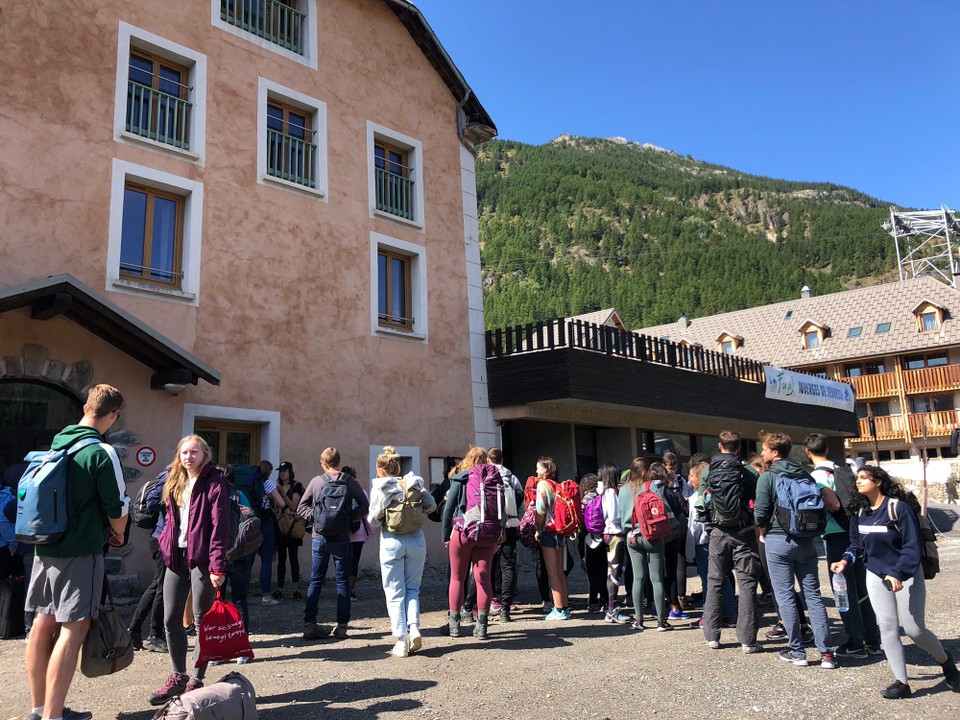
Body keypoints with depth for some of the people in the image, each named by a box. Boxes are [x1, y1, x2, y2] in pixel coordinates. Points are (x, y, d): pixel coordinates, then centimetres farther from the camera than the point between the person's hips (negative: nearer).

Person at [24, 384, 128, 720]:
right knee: (73, 629, -4)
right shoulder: (101, 452, -15)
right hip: (80, 552, -8)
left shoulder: (55, 445, 7)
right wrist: (118, 536, 8)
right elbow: (117, 508, -13)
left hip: (45, 548, 8)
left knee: (43, 624, 13)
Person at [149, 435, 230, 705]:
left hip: (201, 557, -7)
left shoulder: (214, 483, -8)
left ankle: (196, 680, 14)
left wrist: (218, 565, -19)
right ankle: (178, 677, 24)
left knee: (202, 620, 2)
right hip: (176, 556, 7)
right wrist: (166, 542, 9)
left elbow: (220, 526, -14)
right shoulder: (175, 483, 14)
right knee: (171, 619, 9)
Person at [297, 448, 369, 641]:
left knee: (316, 580, 10)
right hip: (341, 537, -1)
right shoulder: (349, 481, -3)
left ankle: (309, 624, 9)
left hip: (320, 537, 1)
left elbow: (301, 507, 1)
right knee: (343, 581, 7)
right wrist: (349, 518, 1)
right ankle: (342, 625, 8)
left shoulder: (316, 481, 0)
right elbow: (364, 506, -6)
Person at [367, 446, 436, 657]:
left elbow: (374, 519, -8)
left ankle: (401, 641, 3)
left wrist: (370, 517, 14)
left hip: (391, 541, -2)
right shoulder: (414, 483, 4)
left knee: (395, 592, 6)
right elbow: (430, 505, 4)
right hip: (416, 539, 3)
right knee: (412, 588, 16)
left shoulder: (379, 487, -3)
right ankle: (414, 629, -1)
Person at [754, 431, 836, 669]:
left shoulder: (767, 477, -8)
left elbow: (761, 514, -10)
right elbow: (827, 503, 5)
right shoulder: (805, 474, 7)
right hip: (806, 540, 5)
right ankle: (826, 652, 8)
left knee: (785, 596, 4)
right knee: (813, 595, 8)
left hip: (778, 541, -5)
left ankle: (797, 652, 8)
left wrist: (763, 533, 8)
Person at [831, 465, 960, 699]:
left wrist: (898, 574, -29)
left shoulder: (899, 507, -18)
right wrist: (846, 560, -9)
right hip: (876, 576, 5)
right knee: (887, 628, 0)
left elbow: (912, 546, -19)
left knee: (914, 629, 0)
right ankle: (902, 683, 7)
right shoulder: (859, 511, 1)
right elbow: (857, 545, 10)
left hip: (906, 575, -5)